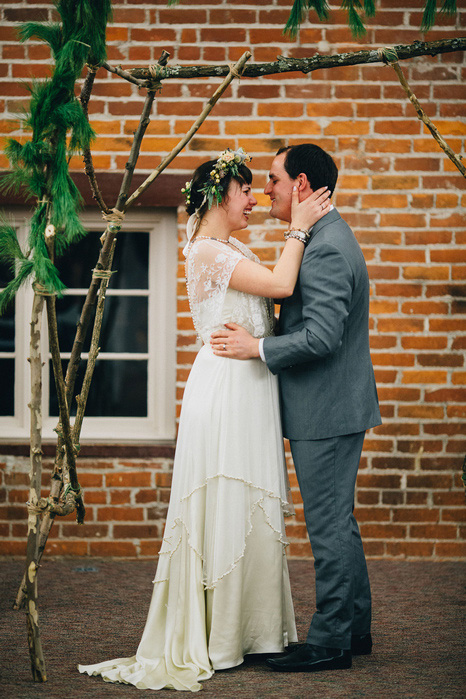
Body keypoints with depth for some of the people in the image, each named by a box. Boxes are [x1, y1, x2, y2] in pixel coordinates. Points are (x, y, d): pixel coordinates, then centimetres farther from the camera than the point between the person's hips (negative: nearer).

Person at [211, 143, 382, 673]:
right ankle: (356, 629, 26)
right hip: (336, 407, 11)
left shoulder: (326, 249, -19)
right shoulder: (329, 238, 15)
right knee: (338, 521, 17)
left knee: (328, 525, -4)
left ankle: (330, 642, 3)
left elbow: (322, 336, -26)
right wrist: (260, 333, 13)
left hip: (326, 411, -11)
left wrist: (258, 348, -16)